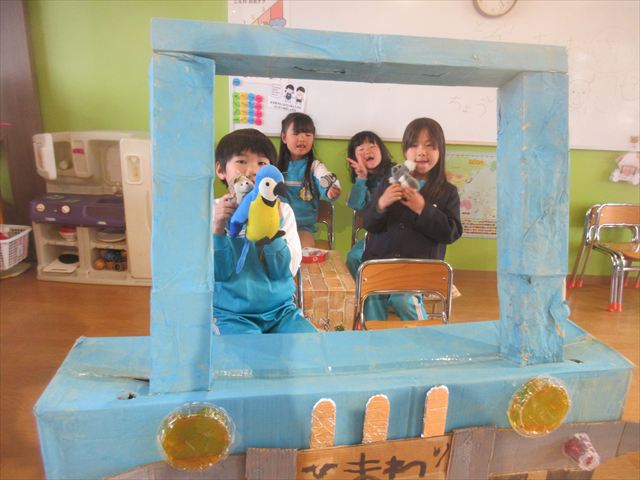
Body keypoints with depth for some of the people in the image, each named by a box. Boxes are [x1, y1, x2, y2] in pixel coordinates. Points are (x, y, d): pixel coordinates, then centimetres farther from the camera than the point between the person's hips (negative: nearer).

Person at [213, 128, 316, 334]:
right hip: (232, 314, -2)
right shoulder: (213, 211, -2)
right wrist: (218, 229, -23)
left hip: (280, 310, 2)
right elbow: (219, 273, -8)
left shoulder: (282, 211, 0)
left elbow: (285, 272, -7)